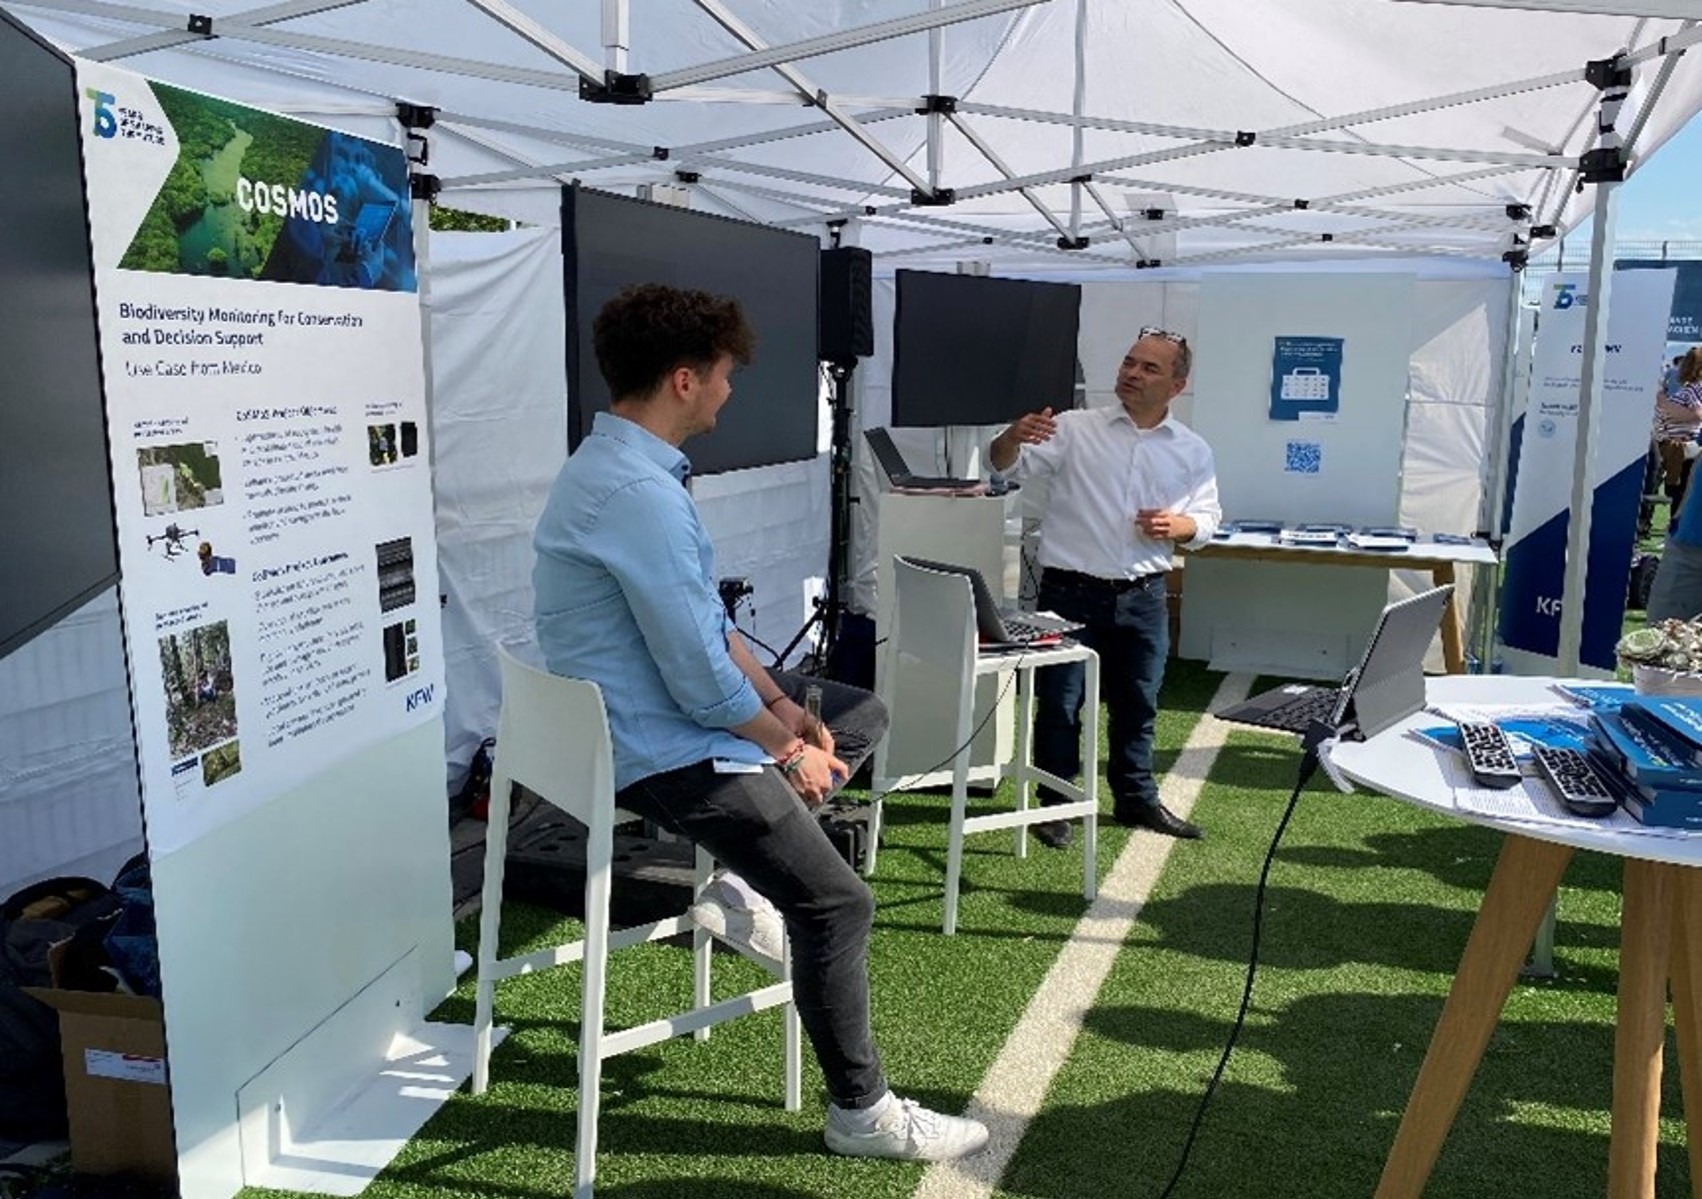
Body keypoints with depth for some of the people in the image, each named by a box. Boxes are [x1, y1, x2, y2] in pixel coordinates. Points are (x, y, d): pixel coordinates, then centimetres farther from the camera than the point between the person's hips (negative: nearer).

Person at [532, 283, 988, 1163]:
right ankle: (861, 1112, 10)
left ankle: (744, 874, 14)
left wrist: (784, 706, 3)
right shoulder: (640, 492, -27)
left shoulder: (618, 462, 7)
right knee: (836, 902, -9)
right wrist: (789, 748, -9)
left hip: (660, 710, 10)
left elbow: (708, 623, 11)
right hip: (663, 749, -10)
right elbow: (702, 680, -25)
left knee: (859, 714, 18)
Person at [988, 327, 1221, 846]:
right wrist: (1013, 437, -32)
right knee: (1059, 702, 4)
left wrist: (1180, 526, -11)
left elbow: (1207, 518, 12)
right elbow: (1007, 465, -8)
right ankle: (1055, 804, 19)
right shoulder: (1076, 428, -3)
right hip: (1070, 590, -3)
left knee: (1137, 704, 15)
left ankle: (1137, 800, 31)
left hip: (1142, 596, 3)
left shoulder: (1193, 451, 6)